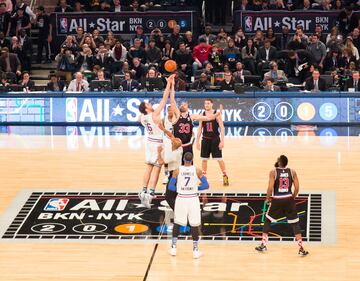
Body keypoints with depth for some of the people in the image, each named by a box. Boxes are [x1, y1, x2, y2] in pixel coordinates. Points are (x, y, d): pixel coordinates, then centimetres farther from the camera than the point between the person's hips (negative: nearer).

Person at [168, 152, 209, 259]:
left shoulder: (177, 171, -6)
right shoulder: (197, 170, -6)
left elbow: (170, 187, -4)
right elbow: (206, 185, -4)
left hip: (181, 199, 1)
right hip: (193, 199, -1)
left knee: (177, 223, 16)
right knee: (194, 225, 7)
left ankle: (173, 248, 18)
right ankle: (195, 251, 10)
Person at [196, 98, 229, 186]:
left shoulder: (217, 114, -7)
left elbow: (222, 128, -8)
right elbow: (200, 129, 10)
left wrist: (222, 141, -14)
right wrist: (197, 141, 6)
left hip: (215, 139, -4)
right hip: (205, 139, 4)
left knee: (219, 159, -4)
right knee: (204, 159, 7)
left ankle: (225, 176, 7)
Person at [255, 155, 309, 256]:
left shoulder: (273, 172, -7)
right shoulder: (292, 172, 1)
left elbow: (270, 187, -12)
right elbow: (297, 187, -1)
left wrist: (268, 198, 3)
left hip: (276, 200, -1)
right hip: (289, 199, 1)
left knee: (267, 220, 19)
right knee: (295, 224, 7)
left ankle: (263, 245, 20)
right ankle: (301, 249, -1)